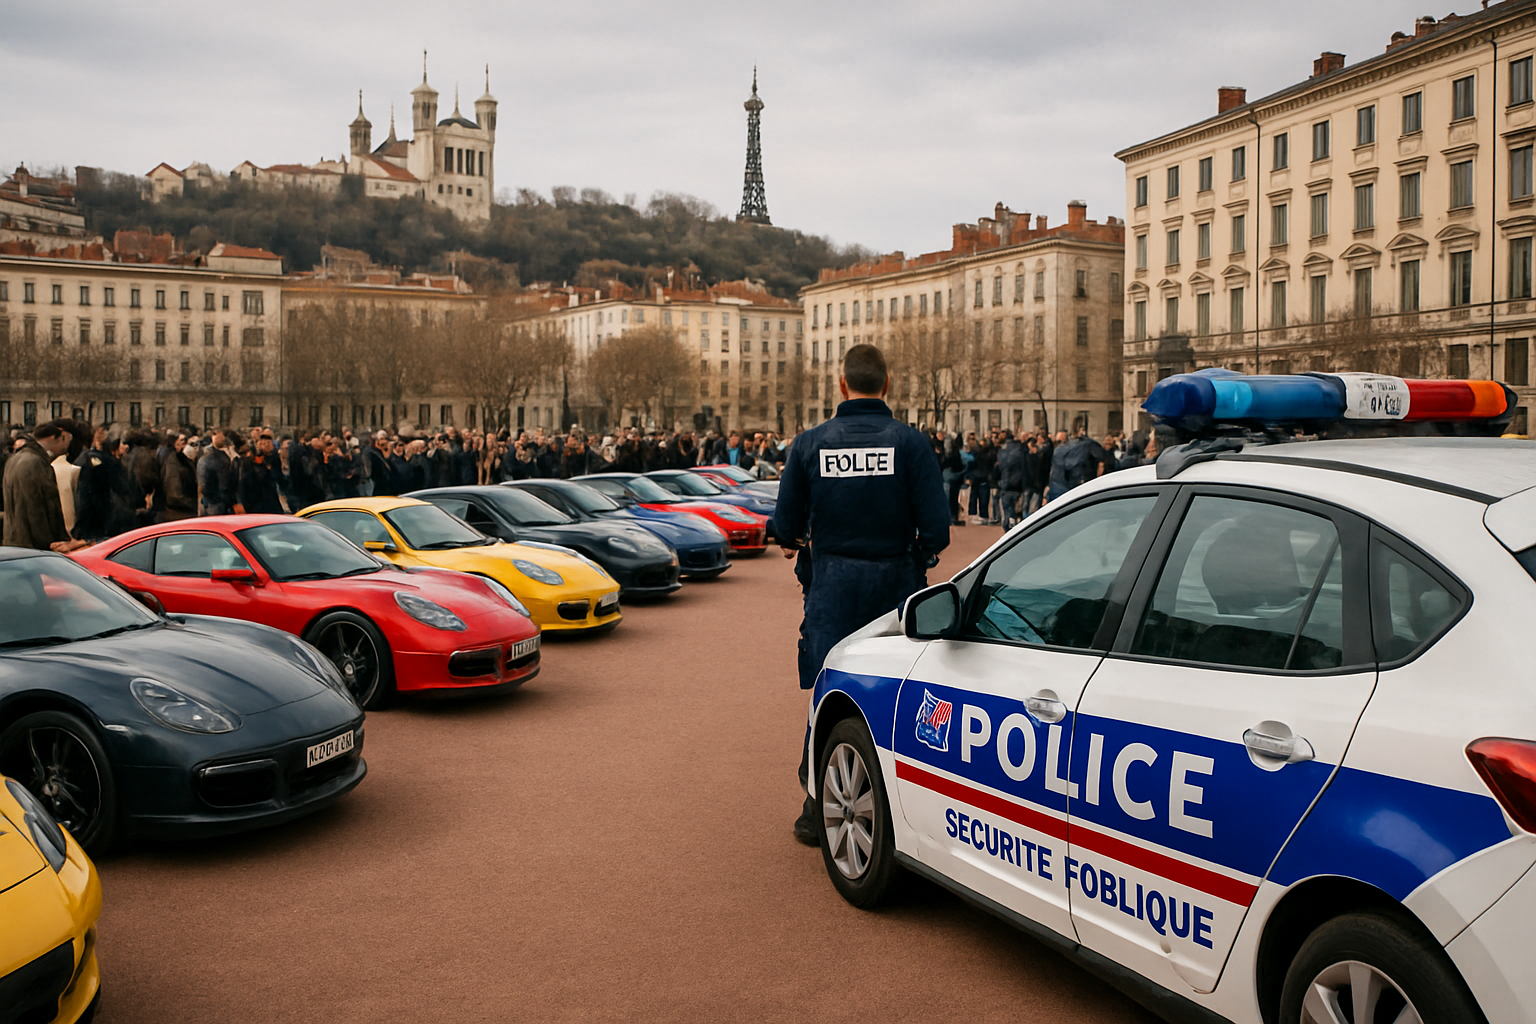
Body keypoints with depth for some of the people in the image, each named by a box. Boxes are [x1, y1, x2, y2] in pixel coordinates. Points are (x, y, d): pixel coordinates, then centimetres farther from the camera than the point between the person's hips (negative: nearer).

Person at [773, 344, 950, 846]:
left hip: (832, 582, 1)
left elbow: (786, 526, -1)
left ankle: (816, 810, 15)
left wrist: (799, 544, 22)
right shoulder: (909, 442, -6)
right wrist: (919, 553, 12)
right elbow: (936, 526, -10)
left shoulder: (810, 443, -3)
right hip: (894, 581, 0)